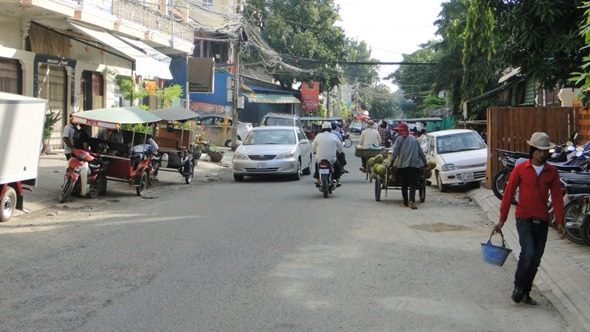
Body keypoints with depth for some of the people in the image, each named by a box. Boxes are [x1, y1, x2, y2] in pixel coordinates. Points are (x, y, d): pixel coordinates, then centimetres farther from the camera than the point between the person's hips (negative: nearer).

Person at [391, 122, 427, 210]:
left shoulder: (399, 139, 3)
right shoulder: (414, 139, 15)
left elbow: (395, 152, -5)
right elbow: (421, 152, 16)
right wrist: (424, 162, 21)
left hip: (402, 164, -2)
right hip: (414, 164, 2)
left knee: (404, 184, 10)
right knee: (413, 184, -3)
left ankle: (405, 202, 16)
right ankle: (412, 201, -21)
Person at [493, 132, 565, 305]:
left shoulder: (552, 172, 5)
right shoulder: (520, 169, -3)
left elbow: (557, 197, 6)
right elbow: (508, 194, -2)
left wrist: (559, 223, 0)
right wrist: (501, 220, -3)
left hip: (542, 221, 3)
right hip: (524, 219, -3)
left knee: (535, 260, 7)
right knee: (528, 252, -20)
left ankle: (526, 292, 21)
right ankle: (518, 287, 0)